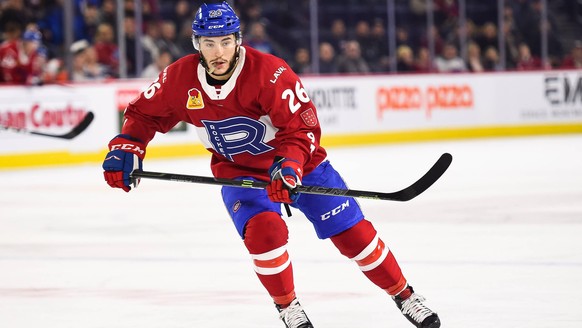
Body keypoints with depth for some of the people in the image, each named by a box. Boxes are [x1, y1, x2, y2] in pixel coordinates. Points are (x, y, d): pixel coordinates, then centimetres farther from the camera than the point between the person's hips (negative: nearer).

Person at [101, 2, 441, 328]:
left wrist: (288, 166, -45)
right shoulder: (180, 78, -15)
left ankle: (405, 295, 17)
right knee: (263, 229, -27)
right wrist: (125, 149, -15)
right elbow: (145, 113, 0)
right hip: (239, 172, 2)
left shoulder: (269, 71, -28)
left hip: (298, 163, -2)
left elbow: (302, 124, -30)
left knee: (351, 231, -3)